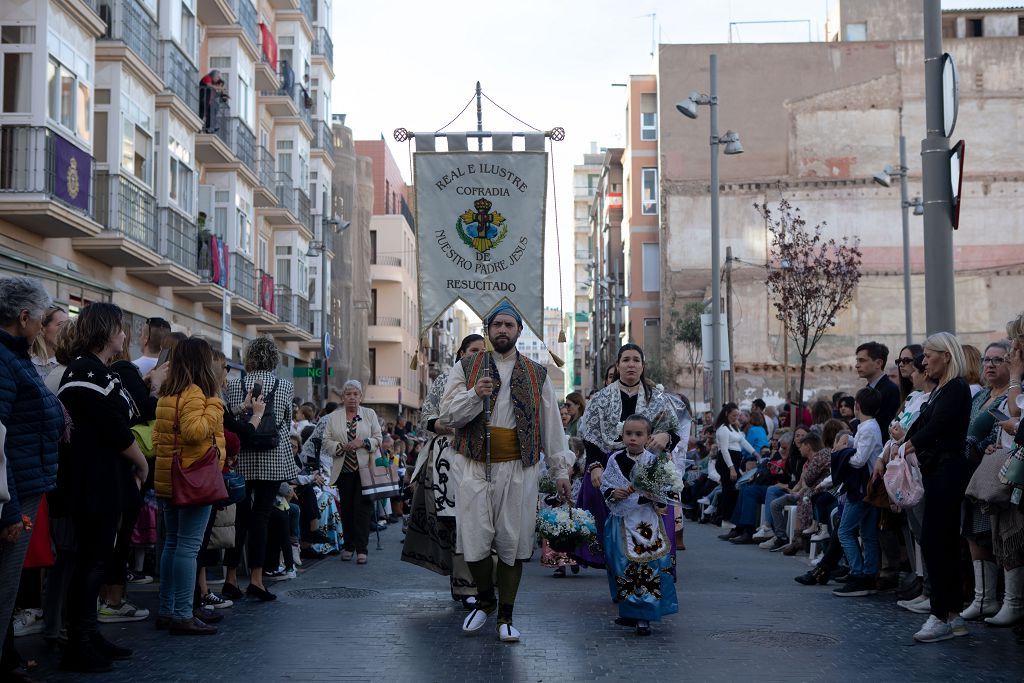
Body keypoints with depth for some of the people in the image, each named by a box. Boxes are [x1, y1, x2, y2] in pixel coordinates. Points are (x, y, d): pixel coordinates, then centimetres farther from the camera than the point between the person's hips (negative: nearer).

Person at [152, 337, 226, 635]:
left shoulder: (166, 394, 14)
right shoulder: (195, 393, -14)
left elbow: (157, 435, 17)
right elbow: (193, 431, -26)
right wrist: (215, 407, -17)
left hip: (168, 480, 9)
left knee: (172, 543, 14)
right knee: (188, 546, -7)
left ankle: (167, 610, 19)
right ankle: (182, 615, -7)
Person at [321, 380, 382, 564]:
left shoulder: (370, 414, 8)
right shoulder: (333, 417, 9)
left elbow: (378, 439, 5)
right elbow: (326, 442, 4)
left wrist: (363, 442, -12)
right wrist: (341, 447, -13)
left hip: (364, 468, -1)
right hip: (343, 469, 2)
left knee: (362, 507, -8)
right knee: (346, 508, 5)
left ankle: (361, 549, -7)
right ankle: (348, 546, 15)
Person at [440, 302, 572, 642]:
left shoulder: (536, 375, 12)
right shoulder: (466, 368, 9)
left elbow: (552, 425, 12)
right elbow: (447, 416, 2)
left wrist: (560, 470, 8)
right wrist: (474, 394, -16)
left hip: (519, 470, 1)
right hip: (476, 467, -1)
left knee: (512, 543, 2)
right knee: (475, 541, -2)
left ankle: (505, 615, 14)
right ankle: (485, 599, 24)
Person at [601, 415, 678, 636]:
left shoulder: (654, 461, -3)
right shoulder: (615, 460, 4)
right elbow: (605, 484, 9)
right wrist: (613, 493, -10)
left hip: (647, 522, -3)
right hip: (621, 520, 3)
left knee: (647, 567, -7)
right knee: (623, 567, 10)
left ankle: (643, 617, -2)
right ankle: (629, 612, 25)